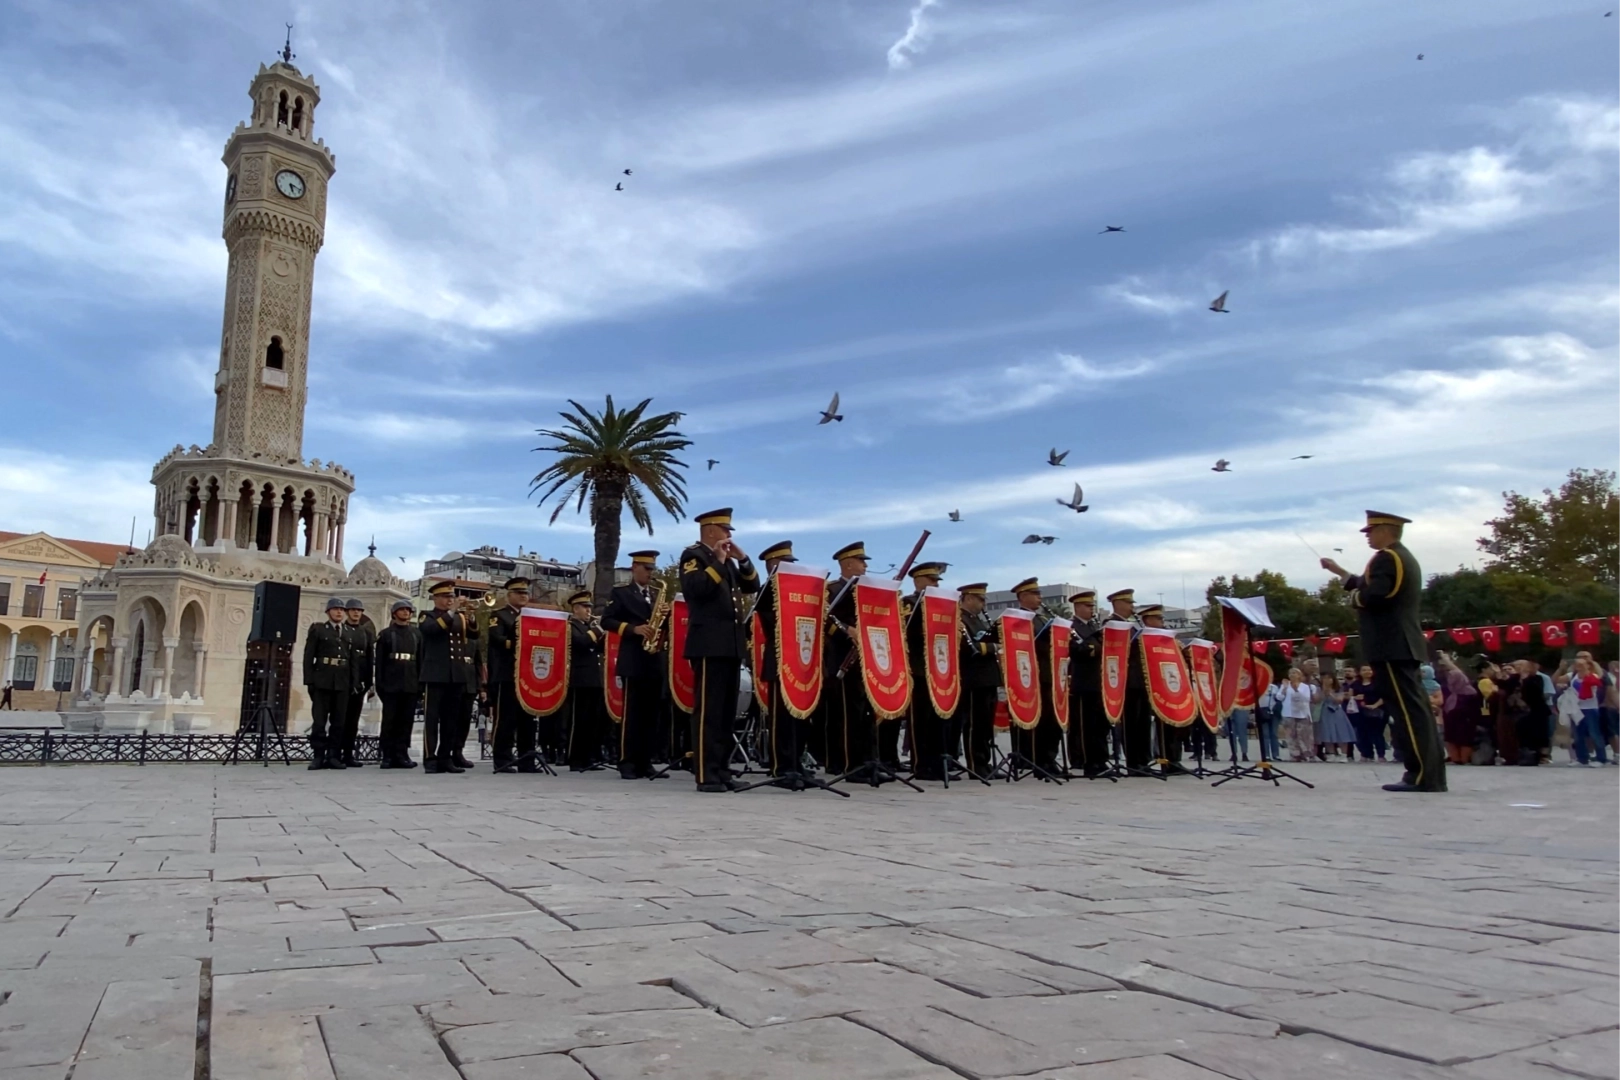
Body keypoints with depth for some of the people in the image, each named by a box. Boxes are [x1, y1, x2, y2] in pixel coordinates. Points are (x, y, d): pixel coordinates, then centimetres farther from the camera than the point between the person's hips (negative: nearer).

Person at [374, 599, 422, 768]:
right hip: (391, 683, -2)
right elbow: (379, 661, 4)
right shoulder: (385, 634, 7)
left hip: (411, 684, 2)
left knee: (406, 720, 1)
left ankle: (401, 754, 6)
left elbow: (421, 659, 10)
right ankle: (387, 755, 6)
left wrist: (421, 683, 4)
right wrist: (379, 683, -4)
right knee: (389, 720, 0)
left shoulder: (417, 633, 13)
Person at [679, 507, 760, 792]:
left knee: (727, 711, 9)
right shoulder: (692, 555, -1)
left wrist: (742, 558, 5)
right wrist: (717, 561, -14)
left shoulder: (726, 560, 22)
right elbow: (697, 588, -18)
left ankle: (721, 771, 13)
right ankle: (706, 775, -7)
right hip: (709, 644, -8)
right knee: (708, 711, -9)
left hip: (731, 643, 8)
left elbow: (752, 587, 17)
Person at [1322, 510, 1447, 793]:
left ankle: (1423, 775, -12)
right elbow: (1367, 585, 24)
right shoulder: (1404, 556, 21)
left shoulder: (1386, 557, -11)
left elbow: (1372, 595, -24)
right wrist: (1338, 571, 27)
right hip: (1403, 642, 11)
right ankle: (1430, 773, 12)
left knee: (1407, 708, -11)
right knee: (1413, 706, 10)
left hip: (1391, 644, -11)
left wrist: (1353, 598, -4)